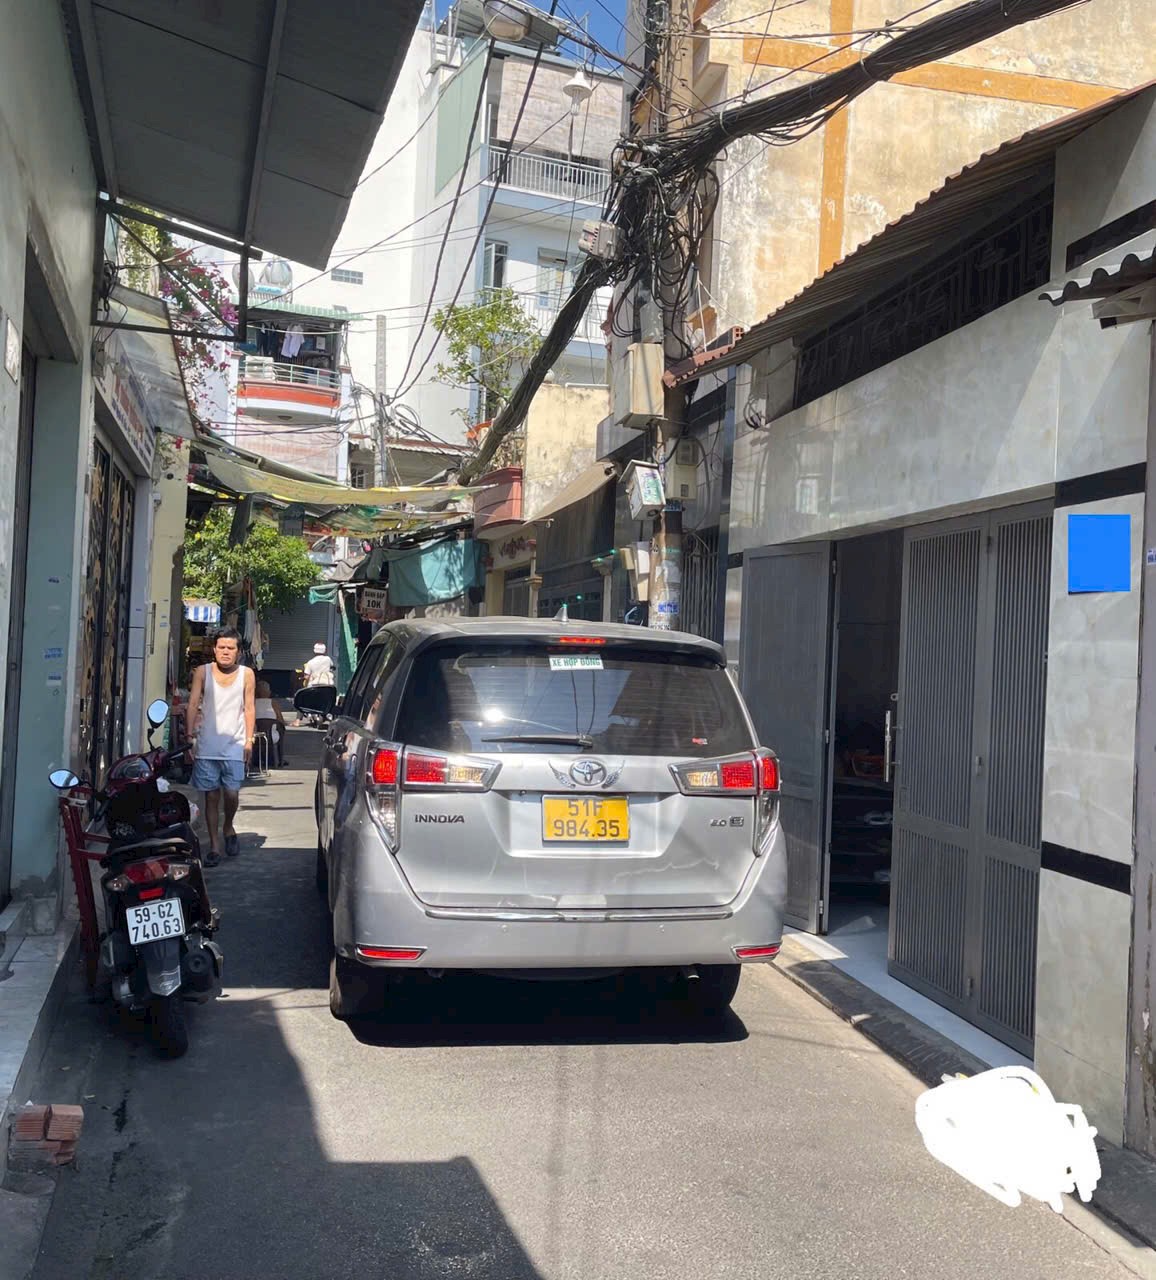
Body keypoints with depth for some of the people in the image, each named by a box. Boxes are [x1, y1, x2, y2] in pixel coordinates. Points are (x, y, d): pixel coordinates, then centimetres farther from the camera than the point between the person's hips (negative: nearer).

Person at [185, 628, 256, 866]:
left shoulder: (246, 674, 3)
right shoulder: (203, 672, 2)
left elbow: (249, 708, 5)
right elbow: (193, 705, 1)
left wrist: (249, 740, -1)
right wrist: (190, 735, -7)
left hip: (234, 745, 0)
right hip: (206, 746, 0)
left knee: (232, 793, -5)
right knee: (211, 796, 4)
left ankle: (229, 828, 26)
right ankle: (214, 845, 13)